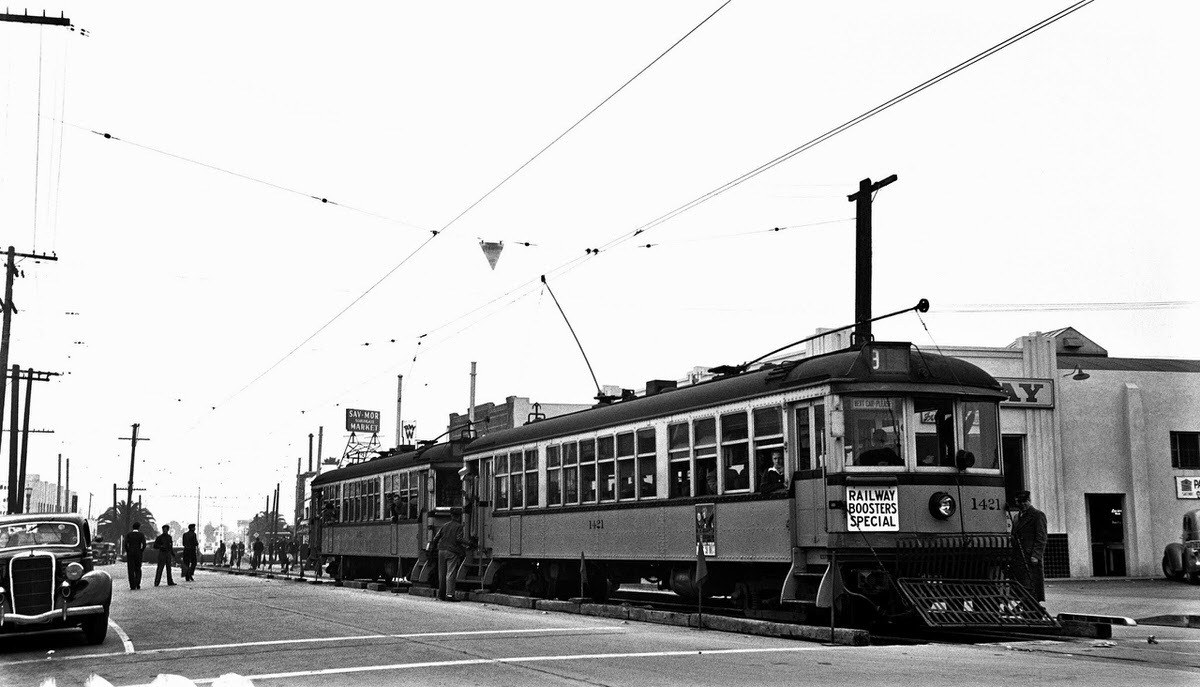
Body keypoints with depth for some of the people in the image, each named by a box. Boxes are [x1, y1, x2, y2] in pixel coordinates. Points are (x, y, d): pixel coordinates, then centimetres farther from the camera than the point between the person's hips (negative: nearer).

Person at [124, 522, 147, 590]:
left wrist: (127, 552, 1)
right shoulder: (141, 535, 2)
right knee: (138, 570, 12)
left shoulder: (128, 535, 4)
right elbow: (144, 545, -11)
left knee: (131, 570, 2)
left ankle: (132, 586, -5)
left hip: (130, 553, 0)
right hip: (138, 553, 0)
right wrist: (141, 552, 3)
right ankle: (137, 584, -1)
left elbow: (126, 544, -10)